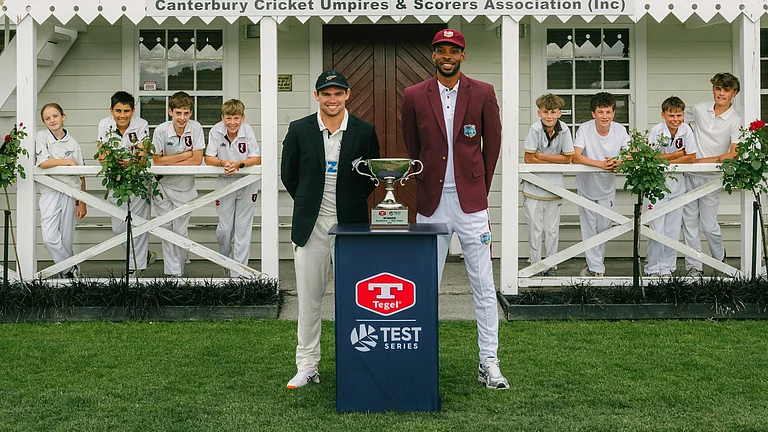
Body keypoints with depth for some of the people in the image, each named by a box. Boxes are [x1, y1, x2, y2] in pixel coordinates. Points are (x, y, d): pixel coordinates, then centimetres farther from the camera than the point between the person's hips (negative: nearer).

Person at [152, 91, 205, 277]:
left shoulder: (195, 128, -12)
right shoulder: (160, 131, -13)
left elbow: (197, 160, -15)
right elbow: (157, 161, -14)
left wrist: (169, 165, -17)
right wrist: (186, 154, -16)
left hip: (185, 189, 0)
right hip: (163, 187, 0)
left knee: (180, 232, 7)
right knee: (167, 230, 2)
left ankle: (179, 271, 22)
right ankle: (172, 272, 9)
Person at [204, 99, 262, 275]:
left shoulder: (248, 130, -15)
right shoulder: (216, 131, -12)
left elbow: (257, 159, -14)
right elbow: (208, 158, -9)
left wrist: (238, 164, -31)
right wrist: (223, 163, -30)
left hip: (247, 183, -1)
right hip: (224, 182, 1)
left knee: (243, 228, 3)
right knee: (224, 229, 4)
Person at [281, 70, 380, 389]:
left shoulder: (364, 132, 0)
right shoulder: (299, 130, 1)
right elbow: (288, 174, 10)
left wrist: (352, 203, 4)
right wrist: (309, 204, 9)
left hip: (350, 224, -1)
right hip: (311, 226, 1)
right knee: (308, 297, 5)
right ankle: (307, 366, 16)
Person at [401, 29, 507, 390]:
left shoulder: (483, 94, 2)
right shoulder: (414, 96, 3)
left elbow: (492, 144, 10)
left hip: (471, 204, 0)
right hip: (431, 205, 1)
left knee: (484, 286, 1)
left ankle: (489, 363, 9)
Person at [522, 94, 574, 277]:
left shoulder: (564, 130, -9)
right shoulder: (535, 129, -14)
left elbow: (568, 158, -7)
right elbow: (528, 158, -13)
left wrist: (542, 156, -14)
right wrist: (554, 161, -12)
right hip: (533, 186, -1)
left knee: (552, 230, 10)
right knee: (535, 229, 4)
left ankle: (552, 266, 22)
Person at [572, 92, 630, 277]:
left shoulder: (620, 130, -13)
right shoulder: (585, 129, -20)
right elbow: (575, 157, -30)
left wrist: (619, 162, -35)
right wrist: (601, 164, -42)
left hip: (607, 187, 2)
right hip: (586, 185, -2)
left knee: (604, 227, 11)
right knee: (589, 227, 4)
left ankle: (595, 263, 30)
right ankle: (597, 268, 13)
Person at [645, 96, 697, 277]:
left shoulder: (686, 130, -4)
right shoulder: (656, 130, -13)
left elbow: (691, 157, -6)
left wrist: (667, 160, -15)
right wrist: (678, 153, -12)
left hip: (676, 186, 3)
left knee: (673, 231, 7)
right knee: (656, 231, -5)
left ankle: (667, 268, 18)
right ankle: (653, 269, 8)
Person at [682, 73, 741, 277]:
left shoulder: (735, 120, -9)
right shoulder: (699, 109, 3)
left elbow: (734, 154, -16)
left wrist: (706, 160, -20)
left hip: (712, 178, -4)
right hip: (689, 174, 4)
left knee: (708, 225, -1)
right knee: (689, 222, 6)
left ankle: (721, 261, 26)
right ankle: (694, 266, 15)